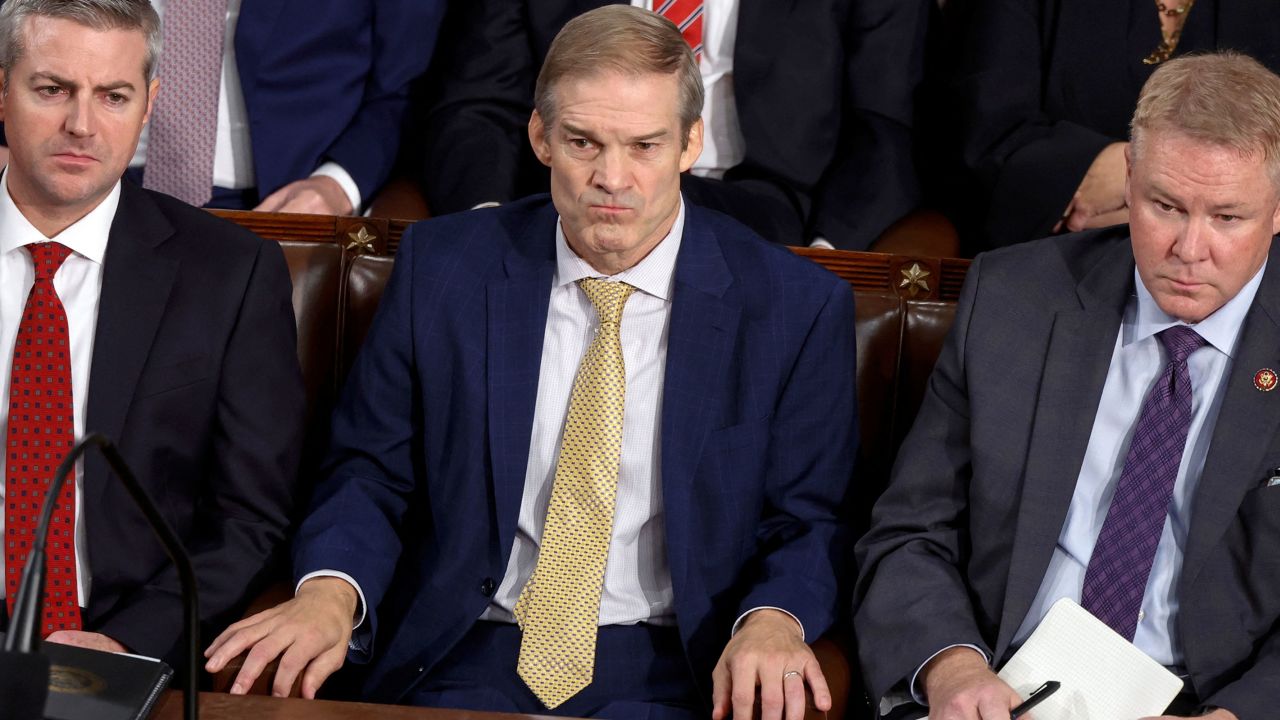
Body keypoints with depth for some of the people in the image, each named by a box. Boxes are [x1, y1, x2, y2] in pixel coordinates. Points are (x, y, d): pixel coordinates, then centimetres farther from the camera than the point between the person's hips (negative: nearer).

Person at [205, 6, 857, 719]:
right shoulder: (443, 266, 3)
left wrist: (773, 620, -19)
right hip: (464, 657, 1)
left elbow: (807, 521, 4)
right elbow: (372, 471, 9)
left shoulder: (799, 306, -2)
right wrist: (331, 590, -12)